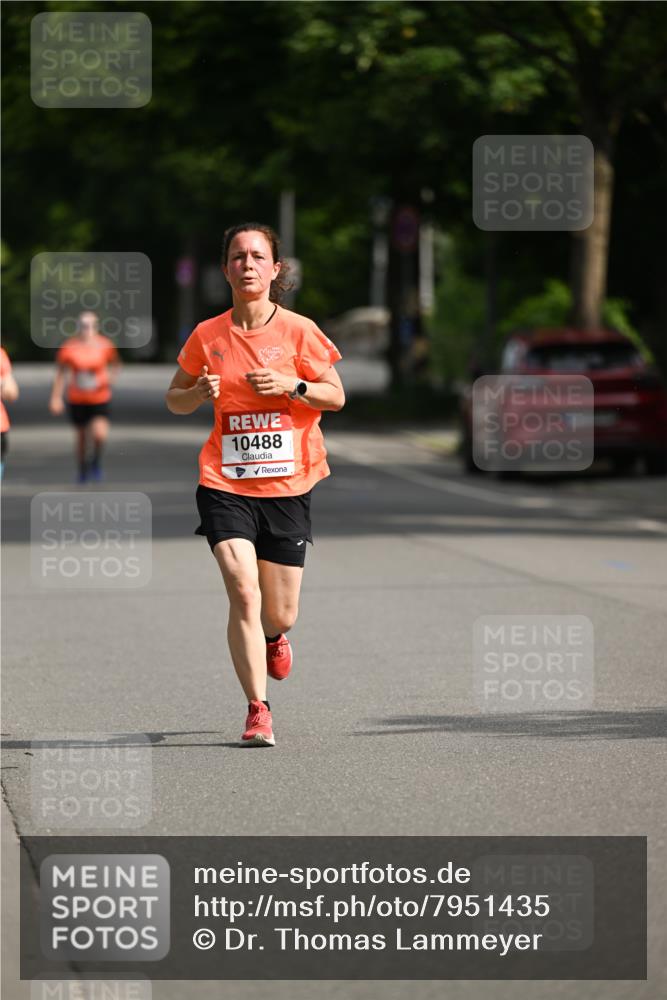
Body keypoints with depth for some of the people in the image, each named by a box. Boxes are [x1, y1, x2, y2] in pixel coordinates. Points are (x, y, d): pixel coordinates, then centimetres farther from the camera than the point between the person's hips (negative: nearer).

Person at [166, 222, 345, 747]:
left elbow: (336, 395, 3)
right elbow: (174, 399, 13)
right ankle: (258, 710, -10)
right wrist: (198, 393, -9)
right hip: (225, 482, 0)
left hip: (287, 483, 0)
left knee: (279, 613, 6)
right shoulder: (208, 336, 2)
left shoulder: (298, 330, -2)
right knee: (243, 591, -18)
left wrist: (290, 385, -15)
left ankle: (274, 637, 45)